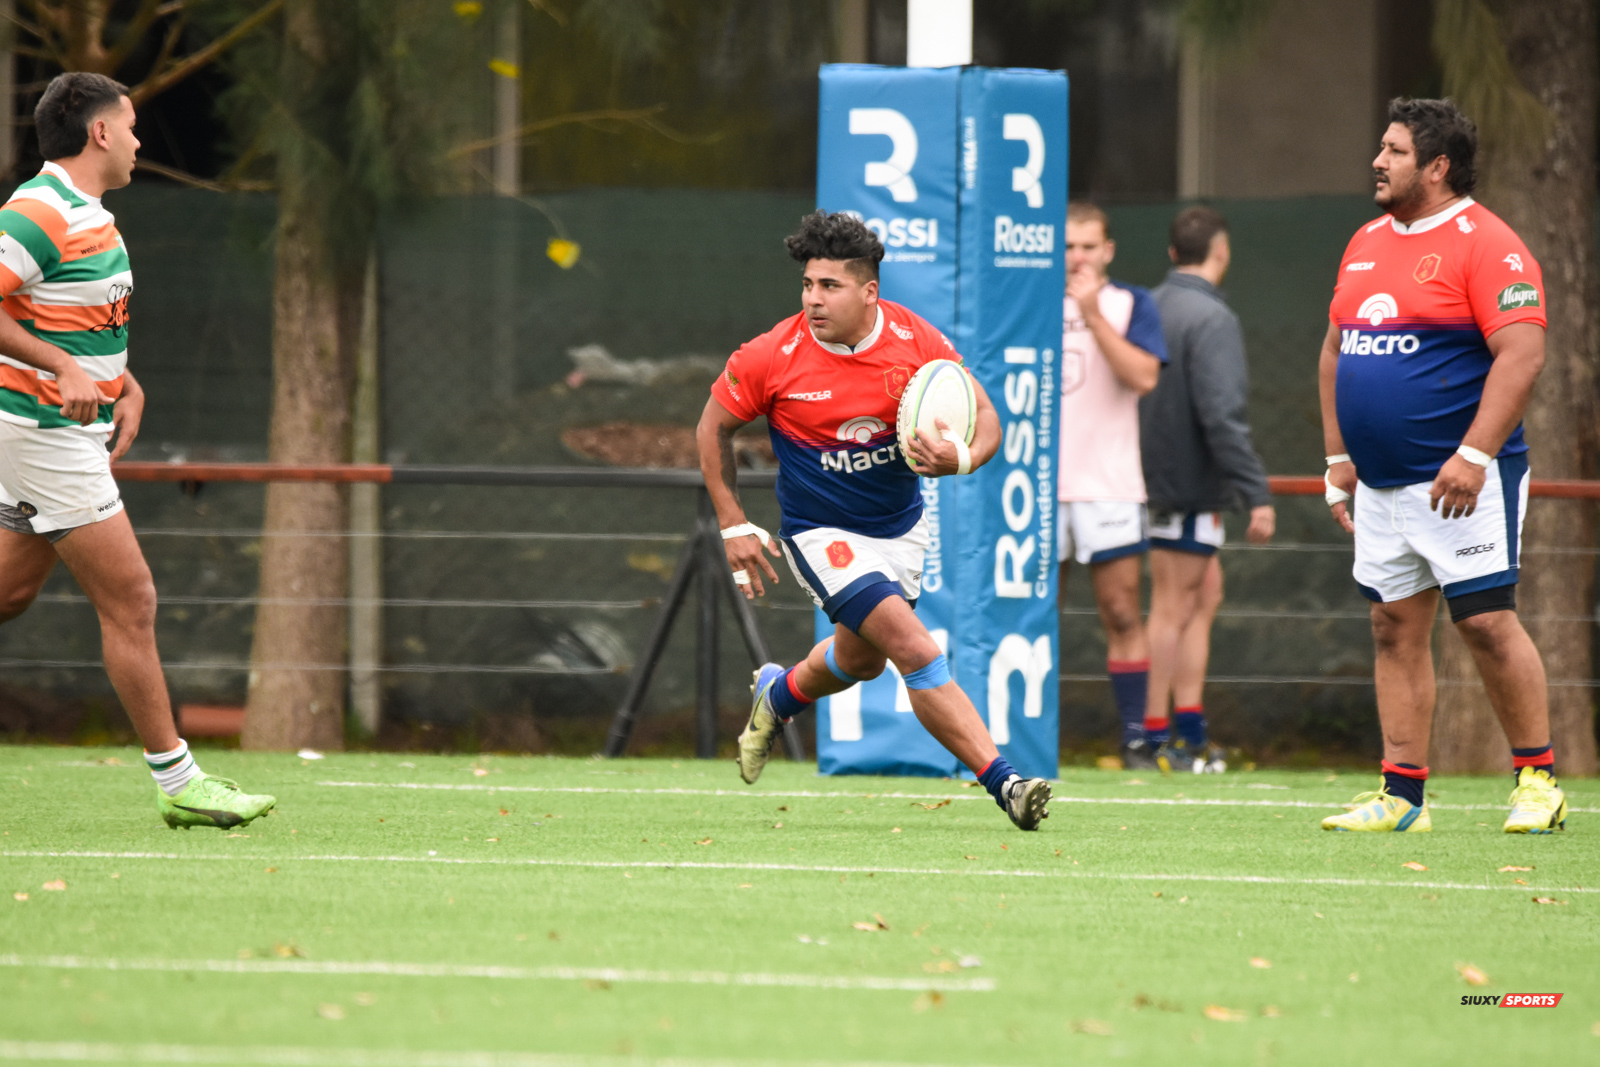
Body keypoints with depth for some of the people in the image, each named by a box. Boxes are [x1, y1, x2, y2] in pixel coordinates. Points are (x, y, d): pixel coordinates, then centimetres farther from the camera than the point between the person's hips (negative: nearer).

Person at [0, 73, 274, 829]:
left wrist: (125, 385, 11)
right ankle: (176, 781, -2)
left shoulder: (88, 215, 14)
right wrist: (63, 368, -30)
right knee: (130, 601, -7)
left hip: (66, 428, 10)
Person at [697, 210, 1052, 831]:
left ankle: (779, 694, 56)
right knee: (917, 651, -20)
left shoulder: (917, 342, -14)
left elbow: (985, 418, -7)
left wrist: (960, 458, -31)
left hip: (900, 527, 4)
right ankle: (1003, 783, -18)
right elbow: (714, 426, -3)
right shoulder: (774, 357, -19)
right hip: (821, 534, -4)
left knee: (862, 658, 23)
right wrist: (734, 527, -5)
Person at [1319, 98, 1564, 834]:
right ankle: (1402, 795, 8)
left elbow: (1522, 354, -18)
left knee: (1487, 621, -9)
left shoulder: (1484, 243, -10)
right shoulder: (1367, 244, 14)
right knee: (1395, 628, 5)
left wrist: (1475, 455, -24)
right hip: (1380, 485, 7)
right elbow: (1335, 351, 23)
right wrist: (1337, 455, 17)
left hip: (1460, 482, -7)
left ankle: (1537, 781, 1)